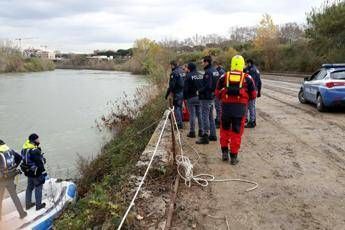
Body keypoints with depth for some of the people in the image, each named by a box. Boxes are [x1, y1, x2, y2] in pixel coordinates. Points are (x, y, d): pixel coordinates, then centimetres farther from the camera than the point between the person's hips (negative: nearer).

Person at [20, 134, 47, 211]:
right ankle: (38, 205, 19)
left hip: (28, 172, 8)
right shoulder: (35, 151, -27)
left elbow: (25, 160, 10)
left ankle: (28, 204, 34)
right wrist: (43, 172, -15)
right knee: (38, 188, 8)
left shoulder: (25, 148, 0)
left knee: (29, 187, 21)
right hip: (36, 173, -8)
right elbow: (39, 163, -24)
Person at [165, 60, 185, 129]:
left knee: (176, 108, -2)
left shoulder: (174, 73, -16)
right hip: (183, 92, 9)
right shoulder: (182, 71, 10)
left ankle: (179, 124, -1)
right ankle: (181, 123, 25)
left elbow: (171, 85, -18)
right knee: (180, 107, 17)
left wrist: (167, 94, -11)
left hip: (177, 93, -8)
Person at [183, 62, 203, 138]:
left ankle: (192, 132, 4)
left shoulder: (189, 76, -10)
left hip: (191, 97, -5)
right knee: (200, 114, 10)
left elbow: (185, 88, -12)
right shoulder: (201, 75, 7)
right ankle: (201, 131, 14)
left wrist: (185, 97, -3)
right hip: (200, 97, 5)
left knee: (192, 115, 0)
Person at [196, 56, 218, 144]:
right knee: (210, 117, 17)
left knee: (205, 117, -5)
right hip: (212, 97, 10)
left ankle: (205, 136, -2)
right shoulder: (215, 71, 11)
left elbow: (207, 86, -24)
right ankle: (213, 135, 25)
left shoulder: (208, 72, -18)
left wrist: (199, 91, -12)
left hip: (206, 97, -10)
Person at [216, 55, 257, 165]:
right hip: (240, 109, -1)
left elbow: (217, 93, 6)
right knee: (236, 133, 7)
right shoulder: (247, 78, -1)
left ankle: (224, 152, 21)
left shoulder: (224, 77, 2)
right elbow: (253, 95, 4)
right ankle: (233, 156, 12)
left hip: (226, 107, 1)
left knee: (224, 130, 18)